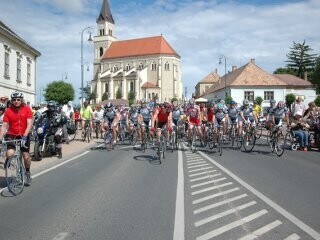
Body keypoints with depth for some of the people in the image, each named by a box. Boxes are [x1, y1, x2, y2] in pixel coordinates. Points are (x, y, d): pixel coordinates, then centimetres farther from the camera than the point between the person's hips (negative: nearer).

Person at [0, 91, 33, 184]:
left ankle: (27, 172, 27)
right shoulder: (8, 111, -6)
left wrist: (24, 136, -24)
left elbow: (29, 124, -13)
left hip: (24, 135, 0)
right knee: (10, 154, -19)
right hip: (12, 135, 0)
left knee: (26, 156, 2)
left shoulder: (27, 109, -8)